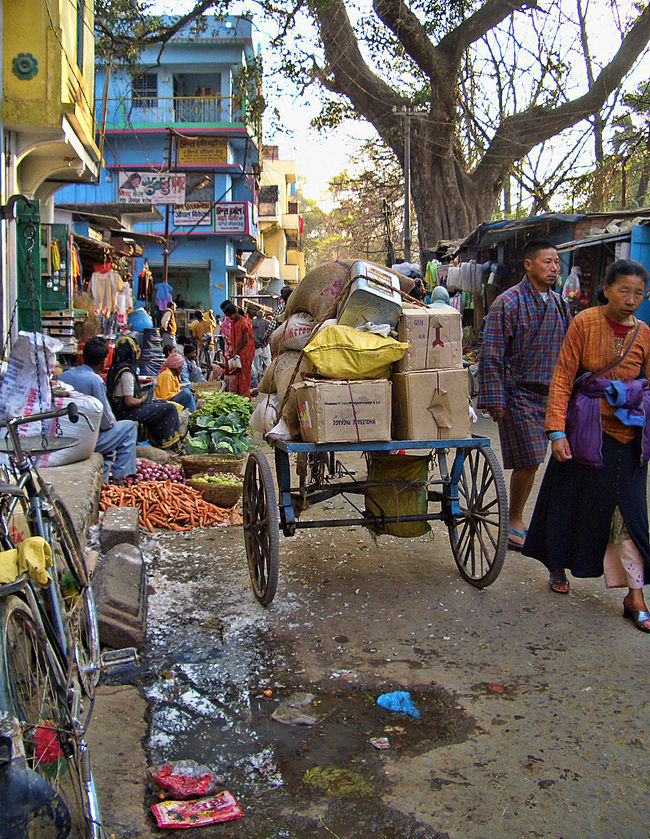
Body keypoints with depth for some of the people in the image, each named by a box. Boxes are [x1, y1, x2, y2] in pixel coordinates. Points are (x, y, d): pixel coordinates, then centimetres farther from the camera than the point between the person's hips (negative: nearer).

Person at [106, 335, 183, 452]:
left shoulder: (114, 367, 8)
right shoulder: (126, 372, -22)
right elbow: (130, 402, -24)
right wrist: (142, 400, -7)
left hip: (118, 409, 10)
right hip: (126, 413, -10)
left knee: (162, 402, 25)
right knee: (170, 409, -7)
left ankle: (155, 439, 28)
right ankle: (165, 444, 2)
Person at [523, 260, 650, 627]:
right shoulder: (585, 323, -8)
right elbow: (563, 379, -10)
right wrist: (557, 431, -16)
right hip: (586, 429, -2)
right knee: (571, 501, 11)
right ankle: (557, 567, 34)